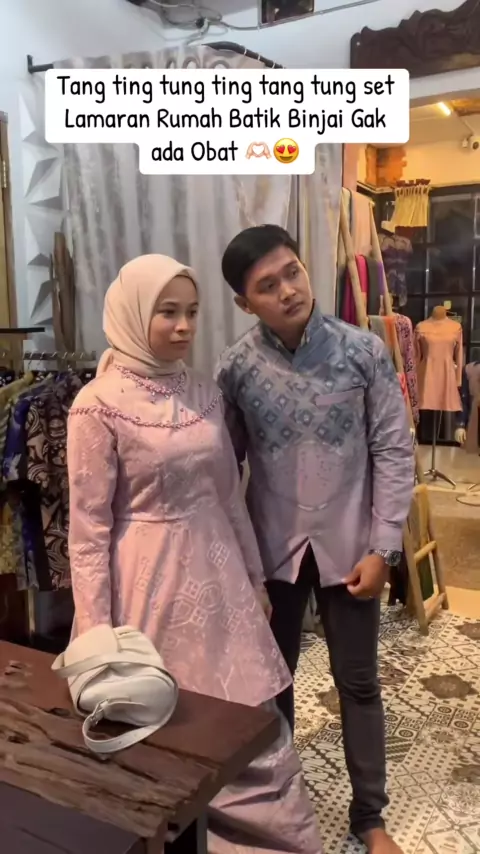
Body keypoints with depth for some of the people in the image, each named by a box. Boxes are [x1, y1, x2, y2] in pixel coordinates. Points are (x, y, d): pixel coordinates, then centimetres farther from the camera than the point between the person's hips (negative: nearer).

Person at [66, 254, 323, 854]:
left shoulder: (204, 394, 4)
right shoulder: (99, 406, -13)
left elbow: (229, 496, 11)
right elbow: (89, 528, -12)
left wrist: (255, 576, 14)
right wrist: (97, 634, -11)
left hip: (218, 572, 6)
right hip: (152, 583, -5)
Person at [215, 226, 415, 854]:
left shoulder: (364, 351, -10)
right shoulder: (235, 369, -7)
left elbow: (394, 452, -7)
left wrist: (382, 548, -10)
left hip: (348, 545, -1)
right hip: (272, 548, 1)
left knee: (358, 681, 13)